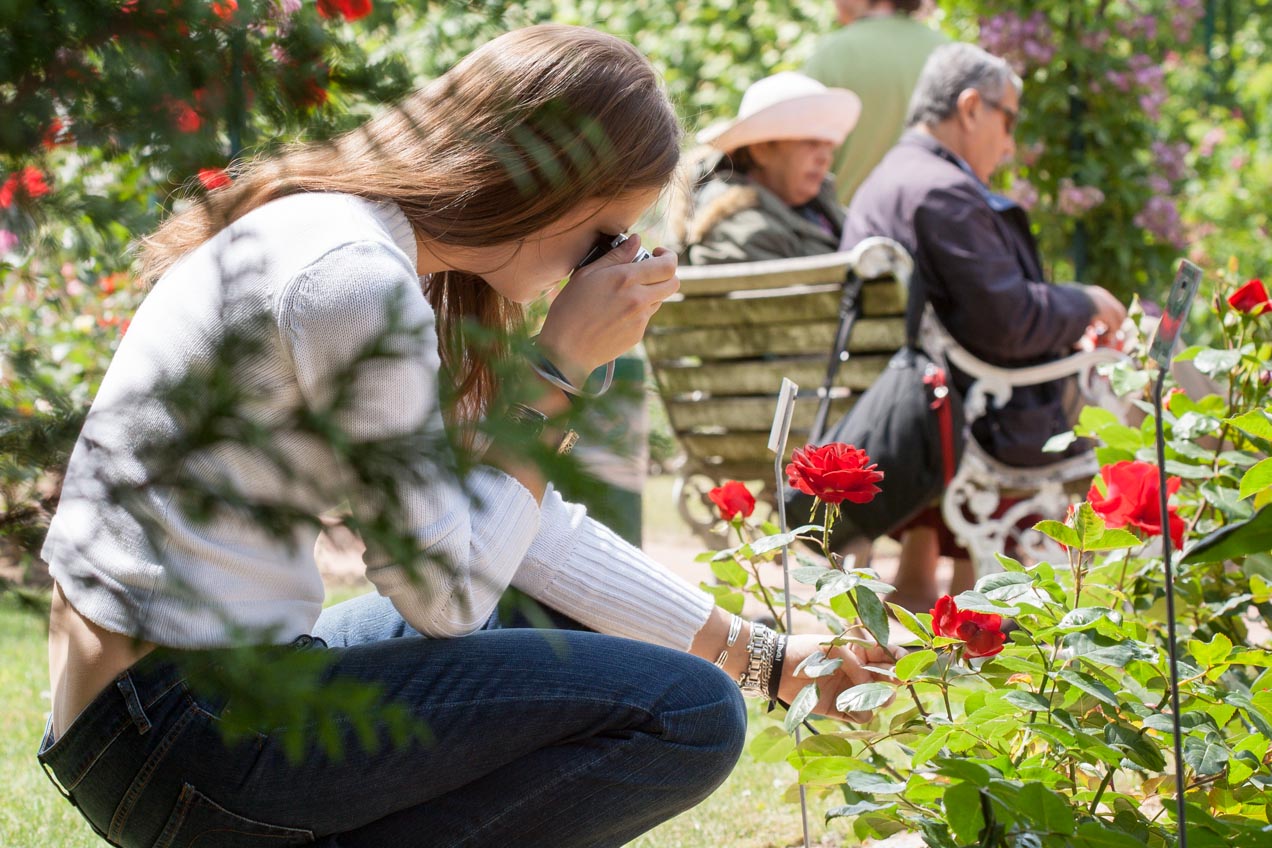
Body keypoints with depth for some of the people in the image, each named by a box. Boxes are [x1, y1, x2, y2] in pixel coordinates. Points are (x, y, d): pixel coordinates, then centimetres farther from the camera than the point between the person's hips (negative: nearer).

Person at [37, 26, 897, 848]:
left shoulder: (376, 244, 12)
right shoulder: (353, 280, -19)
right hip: (183, 747, -10)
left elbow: (531, 526, 16)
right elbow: (445, 590, -13)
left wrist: (764, 659, 17)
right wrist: (563, 366, -7)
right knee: (688, 716, -12)